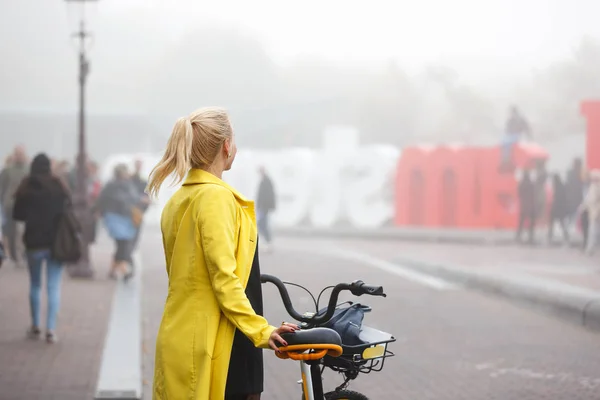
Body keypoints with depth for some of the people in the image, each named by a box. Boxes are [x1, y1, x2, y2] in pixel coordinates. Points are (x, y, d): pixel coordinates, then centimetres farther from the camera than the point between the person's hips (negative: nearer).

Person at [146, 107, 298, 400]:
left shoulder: (178, 201, 13)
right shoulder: (216, 197, -14)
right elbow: (224, 278, -19)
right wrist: (260, 330, -19)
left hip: (179, 338, 9)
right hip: (213, 345, -9)